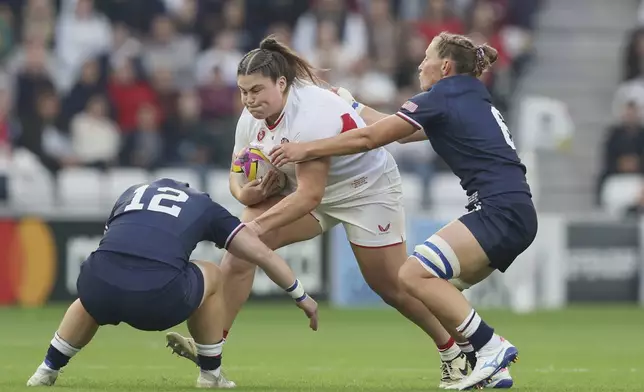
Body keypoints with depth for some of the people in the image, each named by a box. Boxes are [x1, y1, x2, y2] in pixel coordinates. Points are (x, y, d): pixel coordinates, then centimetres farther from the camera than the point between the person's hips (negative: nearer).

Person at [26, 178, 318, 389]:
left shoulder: (132, 193, 34)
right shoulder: (204, 206, 27)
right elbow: (262, 254, 27)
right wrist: (301, 297, 39)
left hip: (101, 287, 3)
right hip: (157, 298, -3)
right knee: (212, 278, 29)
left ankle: (48, 370, 38)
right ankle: (211, 375, 31)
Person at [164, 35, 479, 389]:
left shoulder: (313, 114, -34)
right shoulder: (252, 118, -10)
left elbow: (310, 194, -37)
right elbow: (238, 174, -1)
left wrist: (258, 224, -40)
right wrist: (246, 193, -25)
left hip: (368, 190, -7)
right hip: (308, 189, 7)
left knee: (392, 286, -2)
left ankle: (454, 352, 20)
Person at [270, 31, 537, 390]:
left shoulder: (441, 98, -3)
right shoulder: (472, 101, 23)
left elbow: (369, 139, -2)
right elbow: (397, 130, 33)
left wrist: (306, 149, 6)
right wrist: (354, 107, 41)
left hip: (500, 211, -9)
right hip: (517, 215, 9)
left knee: (415, 274, -15)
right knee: (437, 290, 11)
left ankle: (492, 348, -17)